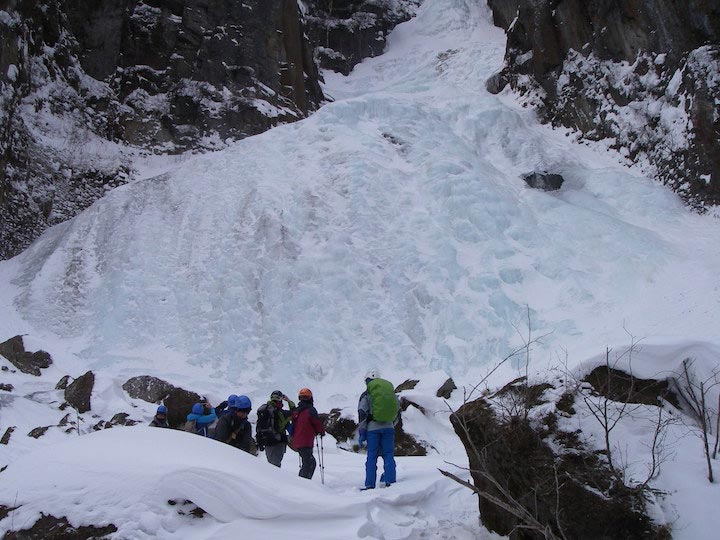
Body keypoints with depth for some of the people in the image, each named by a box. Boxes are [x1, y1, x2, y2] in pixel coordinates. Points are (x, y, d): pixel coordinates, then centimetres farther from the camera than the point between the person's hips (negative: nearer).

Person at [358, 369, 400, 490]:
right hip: (388, 427, 3)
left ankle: (370, 484, 0)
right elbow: (397, 409, 17)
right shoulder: (391, 392, 14)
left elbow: (362, 414, -3)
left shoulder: (366, 395, 2)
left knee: (372, 457, 2)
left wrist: (361, 434, -1)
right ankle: (390, 481, -2)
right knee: (389, 454, 6)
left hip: (372, 428, -2)